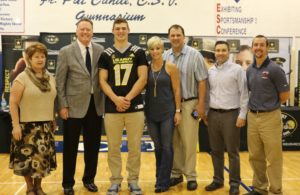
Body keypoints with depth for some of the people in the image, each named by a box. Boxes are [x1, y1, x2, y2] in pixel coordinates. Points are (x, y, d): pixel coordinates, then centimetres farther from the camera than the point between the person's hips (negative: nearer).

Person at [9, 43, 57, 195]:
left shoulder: (50, 78, 8)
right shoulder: (22, 78, -9)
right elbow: (13, 103, -11)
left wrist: (53, 121, 14)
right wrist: (16, 125, -16)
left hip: (45, 125, 5)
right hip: (27, 125, -5)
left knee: (42, 157, 10)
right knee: (27, 157, 3)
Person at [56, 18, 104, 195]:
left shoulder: (100, 50, 4)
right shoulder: (66, 52, -3)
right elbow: (60, 82, -4)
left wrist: (105, 101, 0)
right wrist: (63, 106, -9)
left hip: (96, 105, 3)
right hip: (74, 105, -2)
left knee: (93, 145, 12)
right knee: (71, 147, 7)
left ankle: (89, 179, 29)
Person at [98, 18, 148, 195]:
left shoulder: (138, 52, 5)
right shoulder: (106, 54, 8)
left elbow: (143, 79, -2)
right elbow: (103, 81, 3)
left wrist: (128, 98, -11)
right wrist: (115, 99, -12)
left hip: (134, 107, -1)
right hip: (112, 108, 1)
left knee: (135, 147, 4)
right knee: (113, 147, 6)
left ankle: (133, 180, 18)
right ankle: (116, 181, 18)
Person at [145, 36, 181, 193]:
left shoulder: (170, 67, -4)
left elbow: (177, 90, -4)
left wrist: (178, 111, -7)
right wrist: (142, 111, 2)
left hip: (167, 112, -3)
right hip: (151, 113, 3)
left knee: (166, 147, 1)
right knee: (157, 147, 13)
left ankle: (163, 182, 8)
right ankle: (160, 177, 27)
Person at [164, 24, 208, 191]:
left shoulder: (194, 55, -5)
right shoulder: (165, 57, 7)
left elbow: (202, 81, -6)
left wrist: (201, 104, -9)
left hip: (188, 103, -4)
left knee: (189, 142, 1)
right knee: (174, 141, 11)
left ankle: (191, 175, 12)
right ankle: (176, 173, 23)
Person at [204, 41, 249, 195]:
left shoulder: (237, 69, -5)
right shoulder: (210, 71, 9)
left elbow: (244, 94, -6)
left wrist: (242, 115, -10)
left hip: (230, 114, -4)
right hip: (213, 114, 5)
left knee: (232, 151, 3)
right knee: (216, 150, 12)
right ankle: (218, 179, 25)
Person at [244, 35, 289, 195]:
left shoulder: (274, 69, -9)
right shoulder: (249, 70, 8)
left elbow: (285, 95, -6)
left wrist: (270, 105, 5)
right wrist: (256, 105, 10)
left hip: (270, 117, -6)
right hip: (252, 117, 6)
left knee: (273, 158, 2)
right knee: (255, 156, 13)